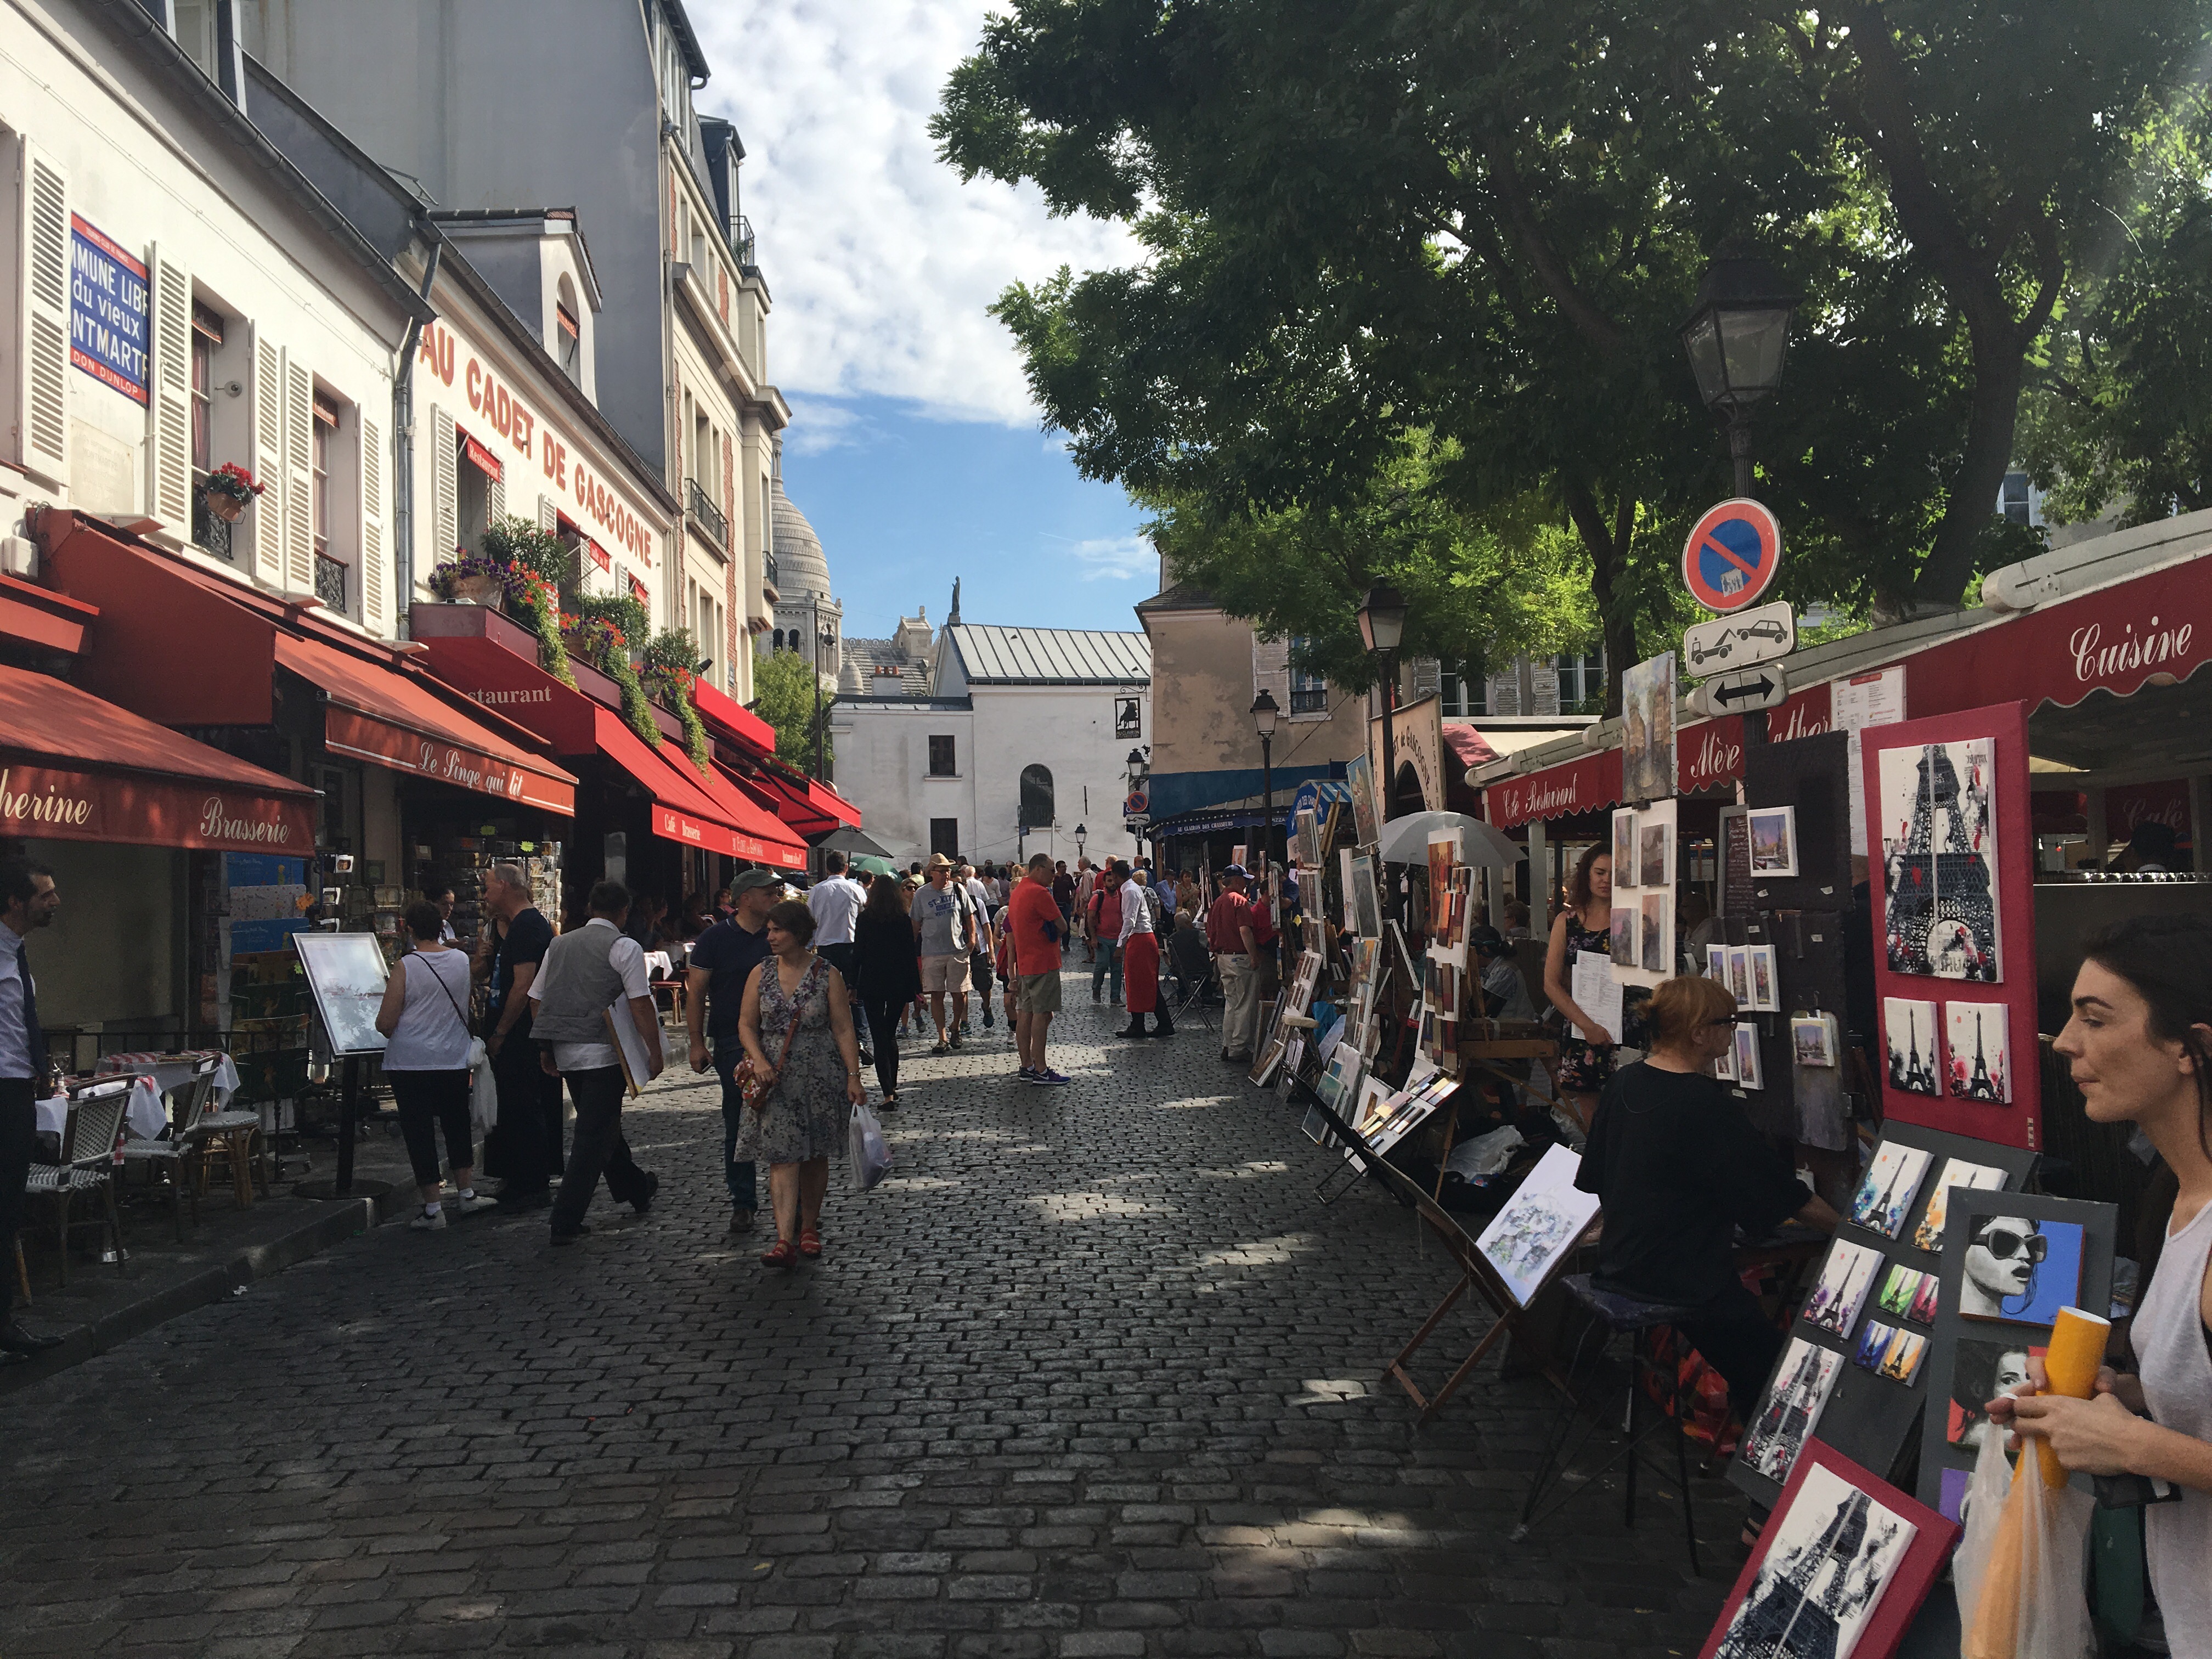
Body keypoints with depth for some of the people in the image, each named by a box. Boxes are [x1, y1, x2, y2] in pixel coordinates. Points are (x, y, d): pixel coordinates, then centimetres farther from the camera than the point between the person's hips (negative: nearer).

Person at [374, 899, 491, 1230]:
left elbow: (385, 1024, -11)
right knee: (457, 1125, 18)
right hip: (454, 1060, 4)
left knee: (419, 1132, 2)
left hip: (411, 1063, -4)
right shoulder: (462, 961, 1)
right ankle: (466, 1194, 25)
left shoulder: (406, 967, -13)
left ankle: (433, 1208, 4)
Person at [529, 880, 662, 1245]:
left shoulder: (558, 945, 12)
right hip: (602, 1052, -7)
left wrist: (546, 1049, 23)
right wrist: (655, 1053, -5)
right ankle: (566, 1222, -6)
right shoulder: (625, 947, -6)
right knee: (594, 1135, -3)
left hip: (564, 1050, 7)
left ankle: (635, 1190, 40)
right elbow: (641, 1006, -12)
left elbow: (537, 1000, 15)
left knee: (603, 1123, 22)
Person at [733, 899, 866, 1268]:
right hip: (775, 1078, 1)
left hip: (819, 1077, -1)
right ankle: (785, 1240, -13)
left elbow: (844, 1030, -2)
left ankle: (809, 1227, 29)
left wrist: (854, 1077, -7)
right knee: (782, 1156, -8)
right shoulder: (762, 974, 3)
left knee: (815, 1156, 10)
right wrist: (759, 1060, -12)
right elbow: (747, 1024, 6)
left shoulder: (827, 975, -3)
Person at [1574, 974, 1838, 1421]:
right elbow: (1790, 1198, -15)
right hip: (1683, 1282, -8)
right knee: (1767, 1367, 4)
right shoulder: (1708, 1107, -22)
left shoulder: (1623, 1083, 0)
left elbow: (1593, 1178, 12)